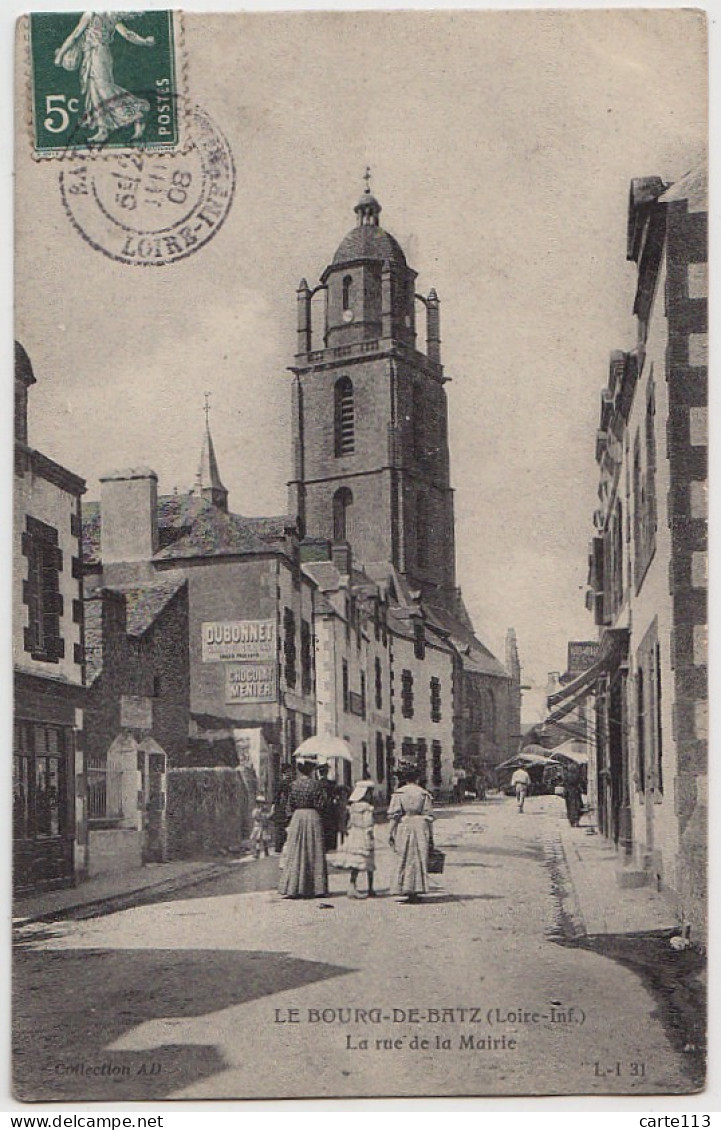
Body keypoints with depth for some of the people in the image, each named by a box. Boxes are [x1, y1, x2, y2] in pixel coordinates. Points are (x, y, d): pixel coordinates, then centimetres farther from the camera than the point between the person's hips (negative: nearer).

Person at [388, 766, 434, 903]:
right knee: (420, 859, 7)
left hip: (403, 826, -1)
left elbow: (394, 815, -5)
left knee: (404, 860, 6)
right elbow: (428, 816, 3)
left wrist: (391, 832, 0)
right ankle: (417, 891, 6)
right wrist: (430, 836, 7)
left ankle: (407, 890, 2)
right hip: (420, 827, 1)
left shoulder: (399, 793, -1)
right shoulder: (424, 794, 4)